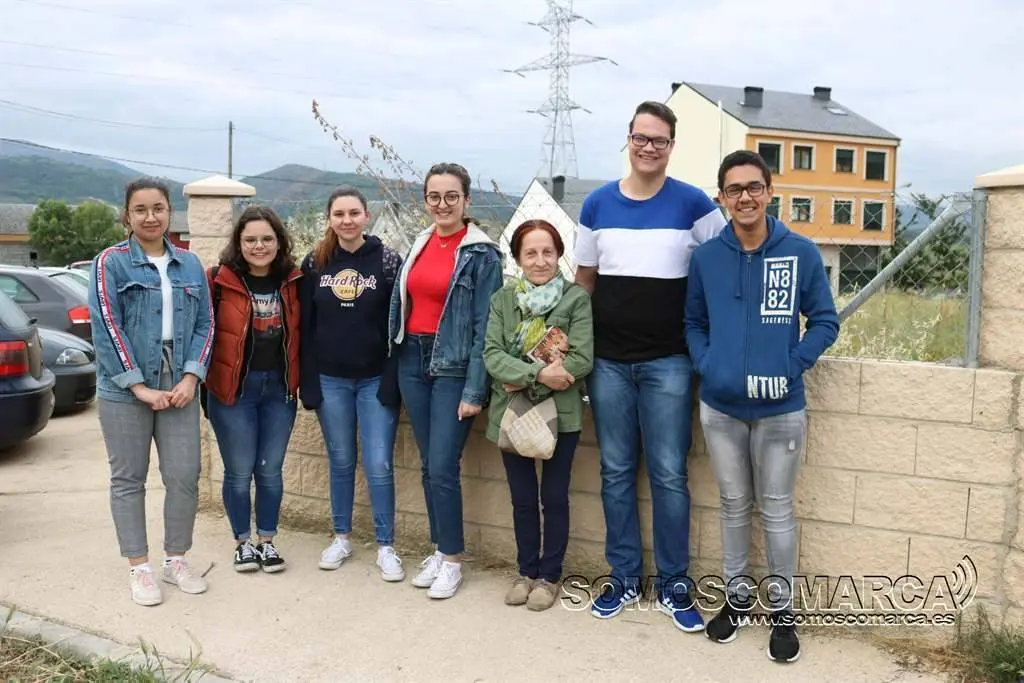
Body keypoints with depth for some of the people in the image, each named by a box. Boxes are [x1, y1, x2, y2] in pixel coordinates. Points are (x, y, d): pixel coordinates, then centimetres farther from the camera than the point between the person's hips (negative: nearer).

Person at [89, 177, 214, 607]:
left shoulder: (190, 265, 8)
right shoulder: (110, 263, -3)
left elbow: (204, 325, 6)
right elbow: (106, 328, -10)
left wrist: (191, 377, -7)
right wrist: (139, 386, -14)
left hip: (179, 389, 3)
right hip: (124, 392, -3)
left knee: (185, 476, 4)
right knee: (129, 480, 6)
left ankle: (176, 560, 21)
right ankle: (138, 568, 18)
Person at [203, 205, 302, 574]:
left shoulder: (293, 280, 3)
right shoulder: (219, 280, -7)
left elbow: (301, 333, 11)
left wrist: (303, 381, 6)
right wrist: (202, 378, -5)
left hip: (279, 387, 3)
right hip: (233, 388, -2)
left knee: (270, 470, 11)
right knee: (239, 472, 6)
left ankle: (267, 541, 26)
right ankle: (243, 542, 24)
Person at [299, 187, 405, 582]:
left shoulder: (387, 260, -4)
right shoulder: (316, 263, 3)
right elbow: (305, 325, 5)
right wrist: (308, 381, 0)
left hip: (376, 379, -2)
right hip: (330, 380, 2)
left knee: (379, 465, -1)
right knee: (340, 461, 13)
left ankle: (385, 546, 12)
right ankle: (341, 537, 28)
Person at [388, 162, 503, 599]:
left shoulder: (482, 254, -8)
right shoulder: (420, 244, 10)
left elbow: (485, 325, -11)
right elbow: (405, 302, 14)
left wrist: (475, 390, -15)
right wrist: (400, 357, 7)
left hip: (453, 365, -6)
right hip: (412, 360, 6)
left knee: (443, 468, -6)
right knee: (428, 465, 12)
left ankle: (452, 561, 10)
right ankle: (439, 550, 24)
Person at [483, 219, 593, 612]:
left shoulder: (577, 298, -5)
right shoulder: (502, 299, 4)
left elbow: (582, 360, -13)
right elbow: (492, 356, -7)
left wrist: (526, 383, -16)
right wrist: (539, 373, -21)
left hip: (560, 414, -2)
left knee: (554, 498, 9)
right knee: (522, 499, 14)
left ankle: (549, 576, 25)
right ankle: (526, 571, 31)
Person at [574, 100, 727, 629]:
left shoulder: (692, 204, -2)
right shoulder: (597, 204, 5)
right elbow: (584, 279, 10)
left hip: (668, 362, -2)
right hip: (608, 362, 3)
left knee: (669, 475, 2)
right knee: (616, 472, 10)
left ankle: (674, 585, 16)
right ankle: (624, 577, 23)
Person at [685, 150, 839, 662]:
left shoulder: (802, 253, -6)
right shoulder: (706, 257, 1)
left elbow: (825, 322, -1)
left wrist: (790, 369, -14)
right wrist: (705, 367, -7)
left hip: (780, 408, -2)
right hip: (720, 406, 2)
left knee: (776, 509, 9)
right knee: (734, 505, 15)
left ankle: (782, 609, 25)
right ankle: (736, 596, 32)